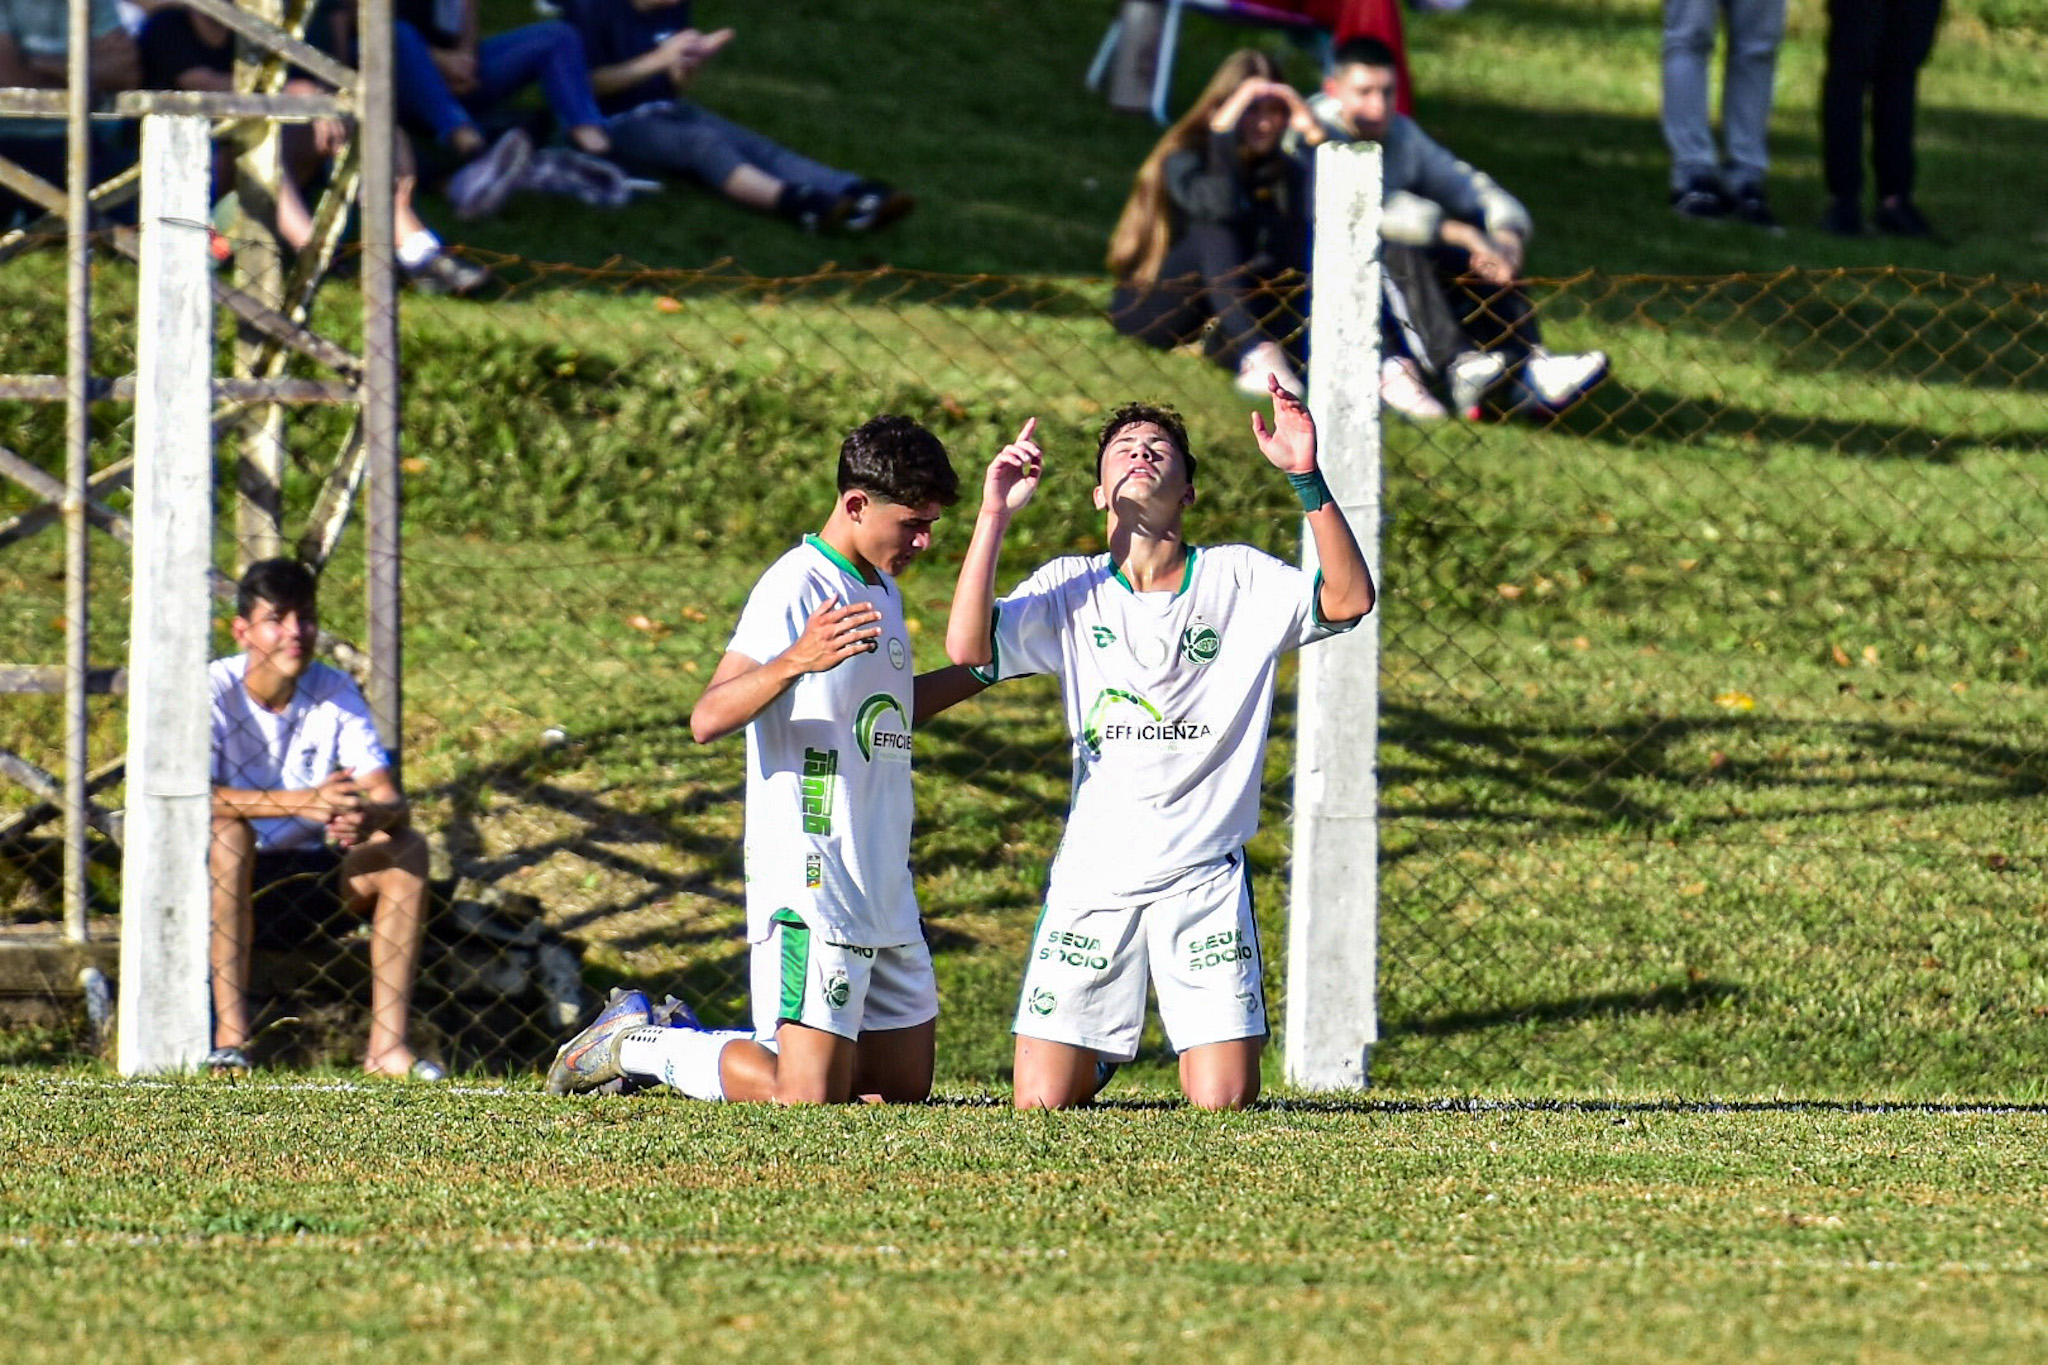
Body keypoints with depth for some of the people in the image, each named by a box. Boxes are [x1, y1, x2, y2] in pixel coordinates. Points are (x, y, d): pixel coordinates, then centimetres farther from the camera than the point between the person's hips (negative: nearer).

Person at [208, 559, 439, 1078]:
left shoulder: (335, 693, -3)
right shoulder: (215, 691, -15)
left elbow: (393, 802, -12)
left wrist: (370, 816, -38)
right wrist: (302, 803, -42)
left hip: (303, 884, 4)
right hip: (222, 881, -4)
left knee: (407, 846, -17)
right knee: (226, 830, -34)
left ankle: (388, 1044, -24)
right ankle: (229, 1037, -37)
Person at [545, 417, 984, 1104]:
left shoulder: (882, 591, 15)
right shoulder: (795, 588, -13)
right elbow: (708, 720, -24)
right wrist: (795, 661, -39)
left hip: (884, 893, 9)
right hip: (809, 885, -9)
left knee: (904, 1085, 11)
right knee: (807, 1096, -16)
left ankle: (689, 1042, 25)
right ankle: (638, 1043, 7)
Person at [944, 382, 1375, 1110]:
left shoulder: (1239, 579, 4)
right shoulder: (1069, 589, 5)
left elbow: (1348, 599, -12)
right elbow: (967, 647, -10)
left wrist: (1308, 479, -22)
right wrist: (995, 514, -15)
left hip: (1205, 878, -1)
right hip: (1092, 876, 1)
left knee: (1224, 1104, -9)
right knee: (1041, 1105, -4)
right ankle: (1103, 1052, 30)